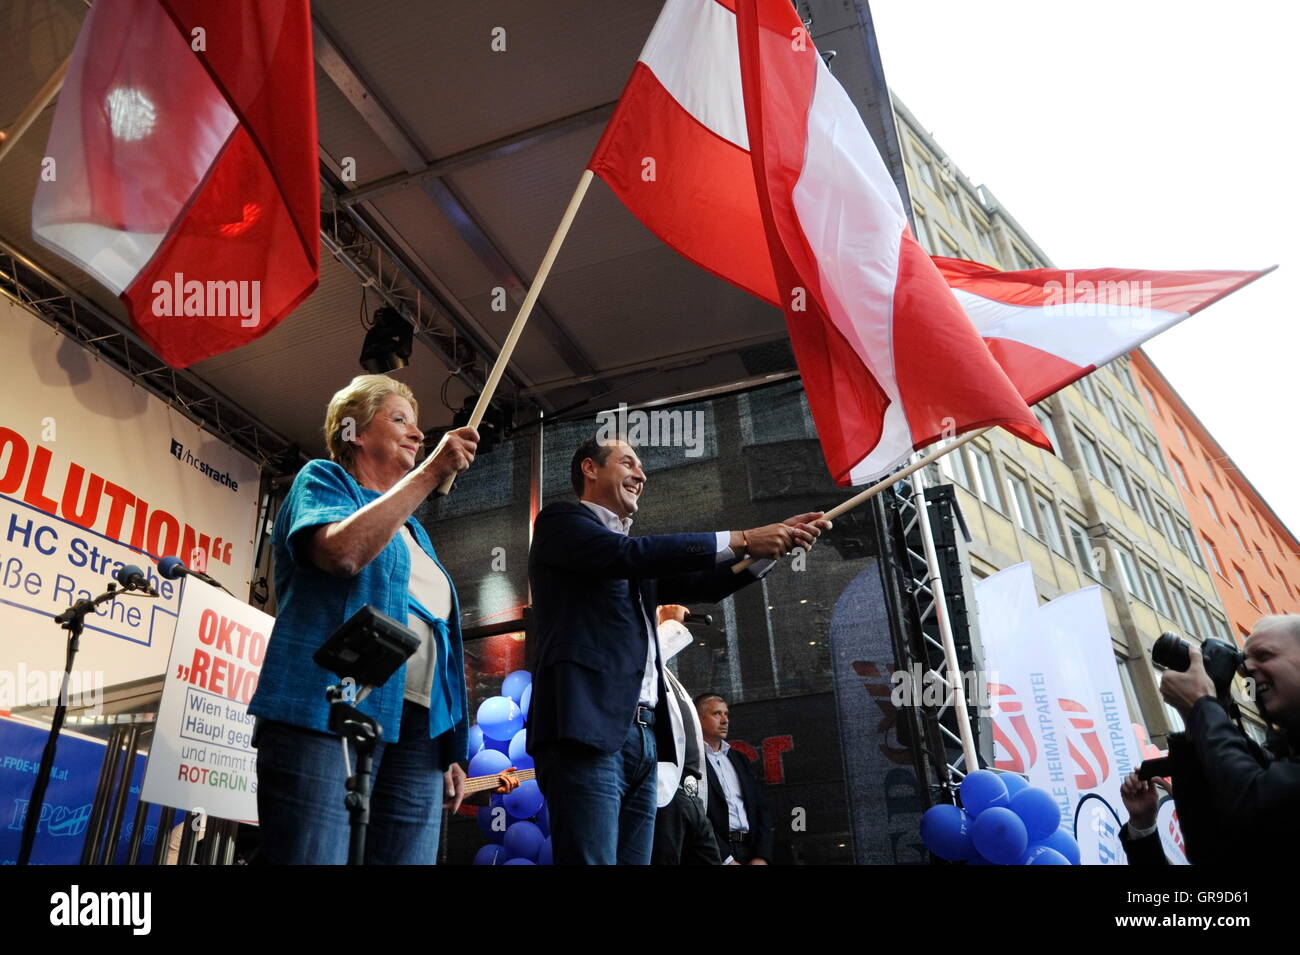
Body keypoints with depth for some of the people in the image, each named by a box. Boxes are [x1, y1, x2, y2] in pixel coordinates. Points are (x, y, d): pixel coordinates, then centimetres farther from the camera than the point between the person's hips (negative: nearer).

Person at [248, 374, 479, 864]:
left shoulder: (413, 530, 27)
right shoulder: (322, 479, 9)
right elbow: (344, 551, -15)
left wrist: (450, 751, 16)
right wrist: (431, 472, -12)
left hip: (417, 727, 6)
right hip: (331, 712, -6)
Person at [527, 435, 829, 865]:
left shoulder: (637, 561, 27)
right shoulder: (561, 520, 4)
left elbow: (701, 586, 19)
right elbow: (628, 553, -13)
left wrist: (776, 542, 6)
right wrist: (742, 539, -11)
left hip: (642, 736, 8)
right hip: (588, 729, -8)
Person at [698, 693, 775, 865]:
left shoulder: (739, 758, 19)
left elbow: (760, 808, 14)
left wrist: (762, 856, 1)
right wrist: (726, 859, -12)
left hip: (752, 850, 5)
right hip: (714, 855, -5)